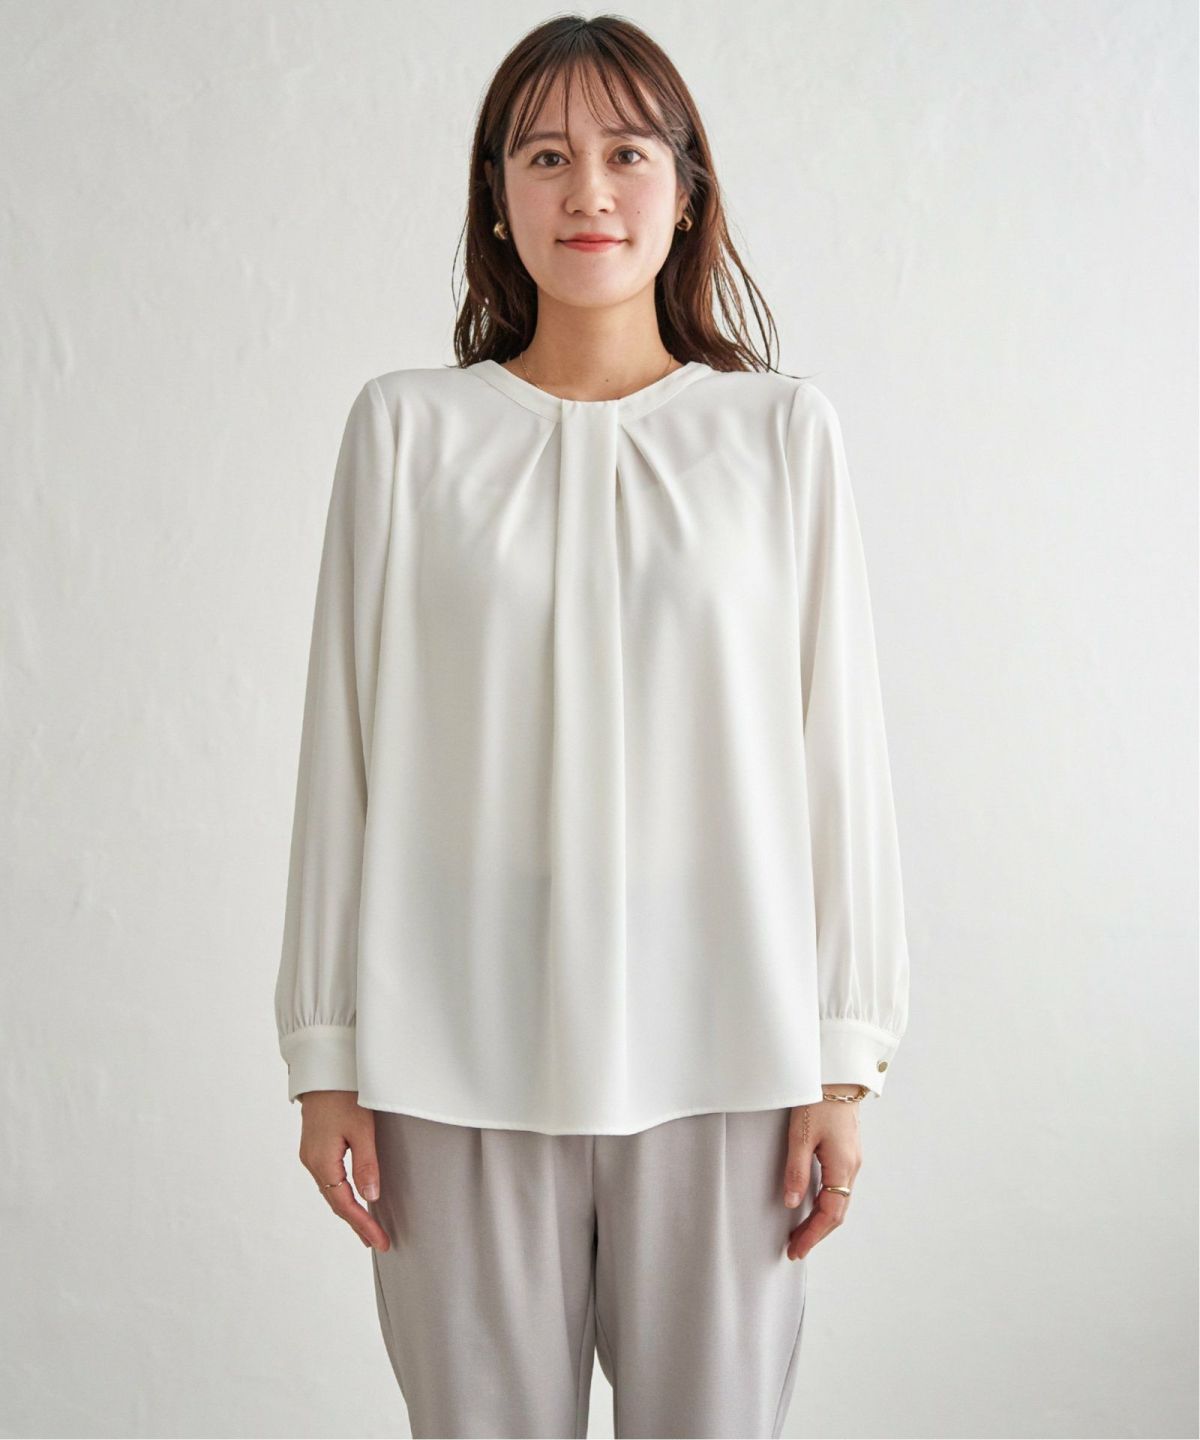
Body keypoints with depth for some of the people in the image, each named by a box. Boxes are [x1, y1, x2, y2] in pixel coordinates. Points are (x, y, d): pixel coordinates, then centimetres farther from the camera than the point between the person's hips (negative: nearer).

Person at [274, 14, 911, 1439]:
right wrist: (326, 1057, 2)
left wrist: (841, 1064, 0)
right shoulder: (407, 428, 3)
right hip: (464, 1052, 0)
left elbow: (836, 748, 2)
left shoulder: (782, 429, 3)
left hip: (718, 1045, 0)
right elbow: (345, 750, 3)